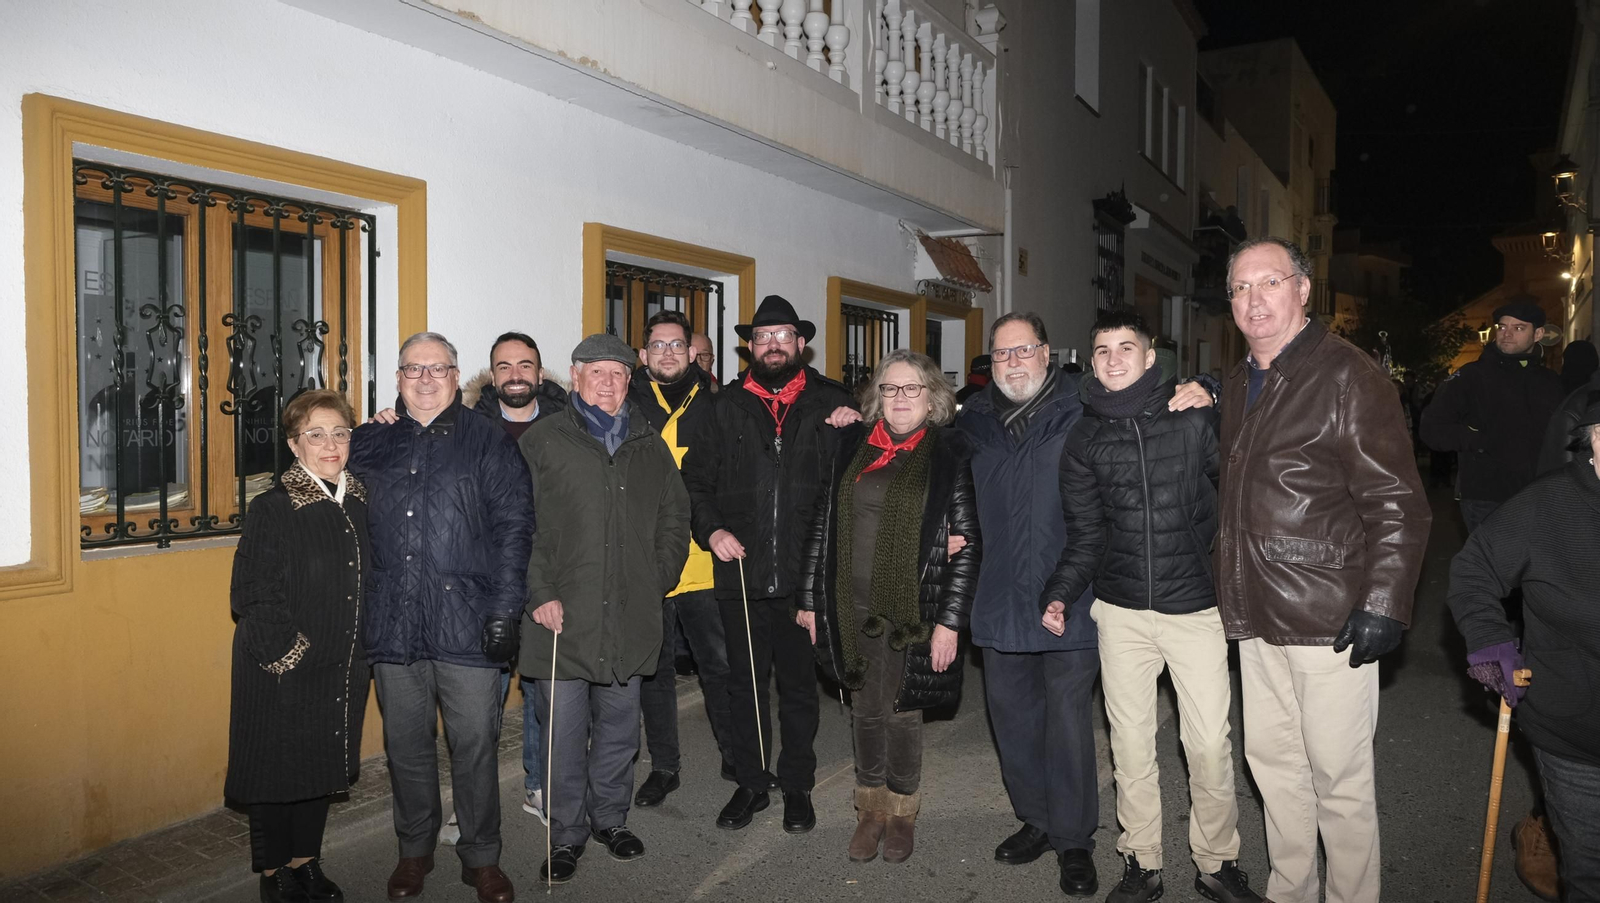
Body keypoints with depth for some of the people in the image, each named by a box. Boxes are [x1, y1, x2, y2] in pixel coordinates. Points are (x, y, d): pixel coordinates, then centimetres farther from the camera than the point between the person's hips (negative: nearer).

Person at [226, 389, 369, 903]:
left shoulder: (361, 503, 4)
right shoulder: (271, 509, -12)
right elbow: (251, 596, -15)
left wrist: (364, 648, 7)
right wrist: (288, 653, -16)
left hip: (344, 667, 5)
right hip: (283, 670, -5)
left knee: (324, 765, 16)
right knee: (278, 766, 9)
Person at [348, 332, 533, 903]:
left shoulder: (488, 444, 1)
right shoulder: (370, 444, 11)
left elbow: (514, 529, -4)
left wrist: (504, 611, -9)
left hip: (466, 625, -3)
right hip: (393, 627, 3)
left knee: (475, 745, 4)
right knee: (406, 746, 14)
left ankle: (482, 857, 22)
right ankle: (414, 850, 33)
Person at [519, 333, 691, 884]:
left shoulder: (650, 447, 12)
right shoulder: (541, 442, -1)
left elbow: (674, 518, 19)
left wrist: (658, 581, 9)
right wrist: (540, 594, -12)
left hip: (629, 621, 4)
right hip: (562, 618, -3)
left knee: (619, 728, 15)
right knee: (564, 734, 4)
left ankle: (610, 818, 34)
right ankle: (567, 835, 21)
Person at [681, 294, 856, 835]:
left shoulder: (831, 403, 4)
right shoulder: (727, 408, 8)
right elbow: (695, 480, 11)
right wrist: (711, 529, -4)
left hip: (805, 573, -1)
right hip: (740, 572, 1)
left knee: (799, 685, 11)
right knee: (745, 684, 11)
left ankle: (797, 786, 28)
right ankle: (750, 784, 28)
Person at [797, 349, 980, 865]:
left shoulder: (950, 455, -5)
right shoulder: (852, 446, 6)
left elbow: (966, 545, -7)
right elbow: (823, 526, 8)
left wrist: (950, 621, -12)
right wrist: (811, 599, 7)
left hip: (911, 612, -3)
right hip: (851, 608, 3)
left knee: (902, 711, 8)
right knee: (865, 710, 12)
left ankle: (902, 812, 30)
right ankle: (871, 808, 31)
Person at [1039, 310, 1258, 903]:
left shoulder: (1195, 417, -2)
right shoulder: (1084, 438, 4)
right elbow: (1086, 535, 6)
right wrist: (1060, 594, -7)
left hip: (1197, 607, -1)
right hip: (1121, 610, 2)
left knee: (1209, 743, 1)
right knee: (1130, 743, 8)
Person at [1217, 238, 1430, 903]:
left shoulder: (1346, 375, -10)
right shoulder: (1238, 385, 13)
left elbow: (1399, 504, -14)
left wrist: (1383, 605, -19)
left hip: (1329, 620, -7)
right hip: (1256, 620, 8)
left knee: (1339, 778, 4)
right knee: (1272, 761, 17)